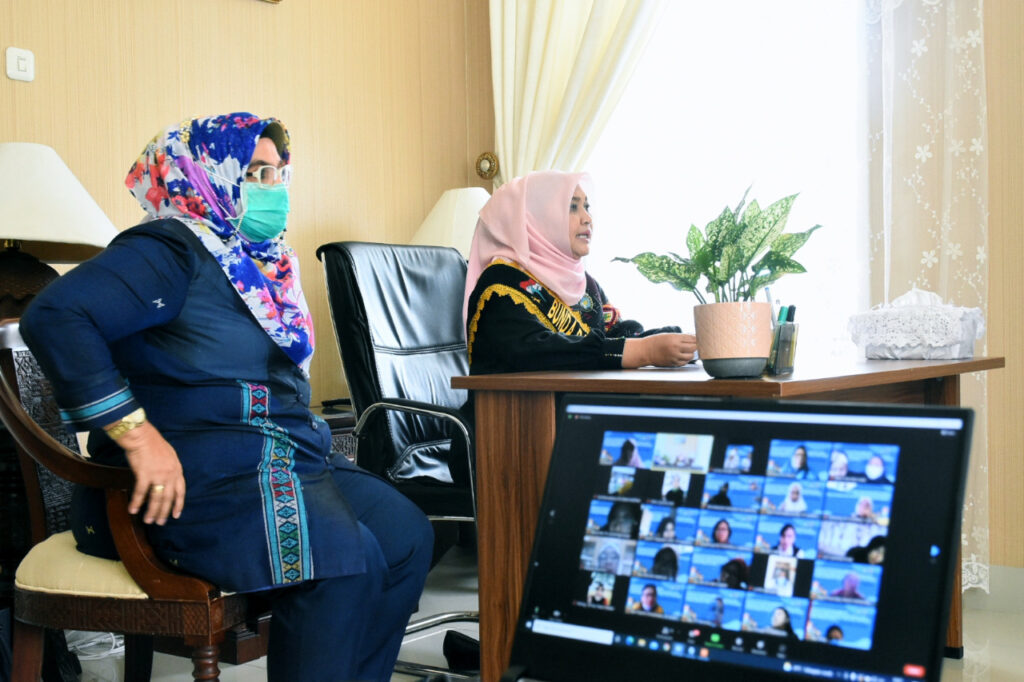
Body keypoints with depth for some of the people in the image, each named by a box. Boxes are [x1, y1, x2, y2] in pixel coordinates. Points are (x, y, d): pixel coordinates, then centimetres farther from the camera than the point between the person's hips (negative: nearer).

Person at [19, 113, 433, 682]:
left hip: (283, 460, 9)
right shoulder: (171, 253, -10)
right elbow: (54, 316, -24)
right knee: (345, 560, -26)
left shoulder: (265, 263, 19)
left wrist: (305, 438, 9)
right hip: (194, 482, -9)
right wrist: (137, 434, -27)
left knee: (408, 536, -4)